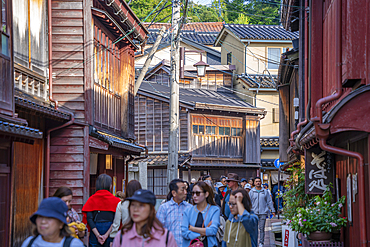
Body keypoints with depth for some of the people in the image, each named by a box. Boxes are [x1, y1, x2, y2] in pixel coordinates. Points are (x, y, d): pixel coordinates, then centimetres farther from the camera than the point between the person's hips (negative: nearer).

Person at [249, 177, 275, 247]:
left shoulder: (265, 191, 7)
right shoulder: (251, 192, 6)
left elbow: (269, 201, 10)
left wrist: (272, 210, 8)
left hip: (263, 212, 0)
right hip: (254, 212, 0)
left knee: (262, 228, 0)